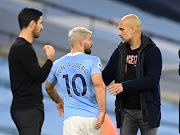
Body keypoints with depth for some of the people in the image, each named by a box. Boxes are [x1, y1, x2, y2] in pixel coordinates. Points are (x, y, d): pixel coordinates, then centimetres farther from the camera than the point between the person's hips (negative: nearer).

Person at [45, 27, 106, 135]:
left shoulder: (57, 65, 12)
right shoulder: (93, 61, -3)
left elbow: (49, 88, 29)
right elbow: (98, 84, -20)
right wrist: (103, 112, -19)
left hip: (72, 117, 2)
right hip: (93, 117, -1)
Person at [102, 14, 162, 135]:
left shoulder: (152, 51, -7)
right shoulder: (119, 52, 9)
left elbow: (153, 80, -19)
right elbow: (106, 77, 12)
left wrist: (125, 86, -25)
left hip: (147, 111, -4)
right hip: (126, 112, 4)